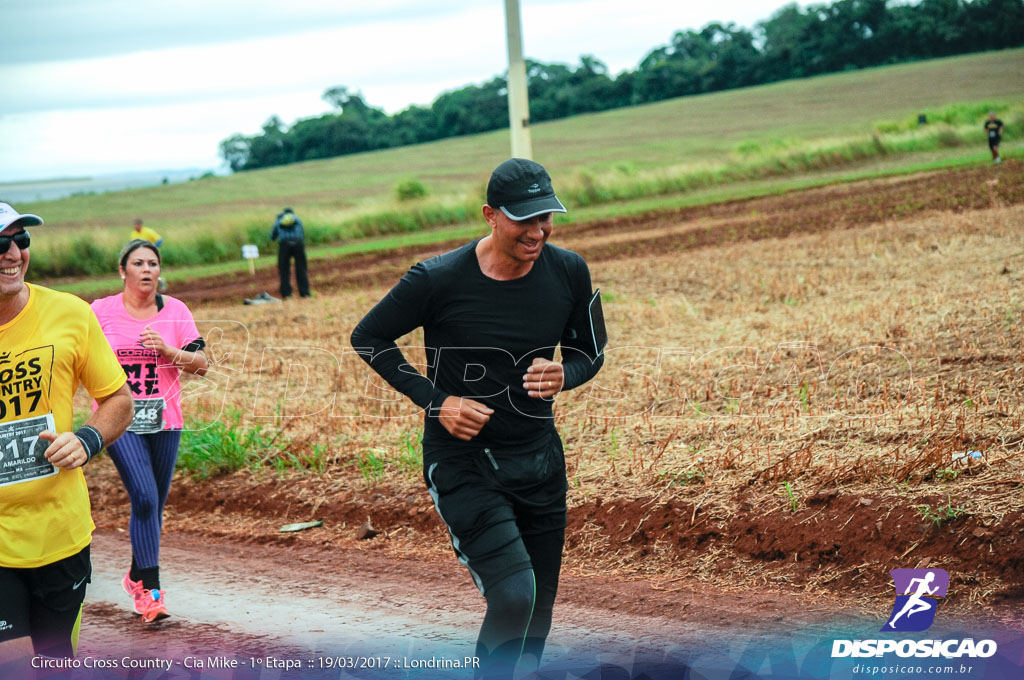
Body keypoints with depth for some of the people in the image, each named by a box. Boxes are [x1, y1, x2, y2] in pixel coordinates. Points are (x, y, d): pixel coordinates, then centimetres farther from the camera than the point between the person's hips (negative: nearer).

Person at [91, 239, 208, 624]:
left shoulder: (175, 311, 3)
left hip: (164, 420, 3)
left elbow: (201, 364, -1)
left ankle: (137, 577, 31)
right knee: (144, 498, -16)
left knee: (155, 504, 10)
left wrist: (166, 350, -15)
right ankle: (150, 591, -13)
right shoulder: (101, 311, -1)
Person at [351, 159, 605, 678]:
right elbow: (368, 338, -3)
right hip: (462, 464, -5)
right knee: (514, 597, -19)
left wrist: (564, 376, -14)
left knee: (538, 609, 11)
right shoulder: (438, 280, -17)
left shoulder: (569, 273, -5)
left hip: (539, 459, 5)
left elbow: (589, 353, 10)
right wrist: (434, 400, -12)